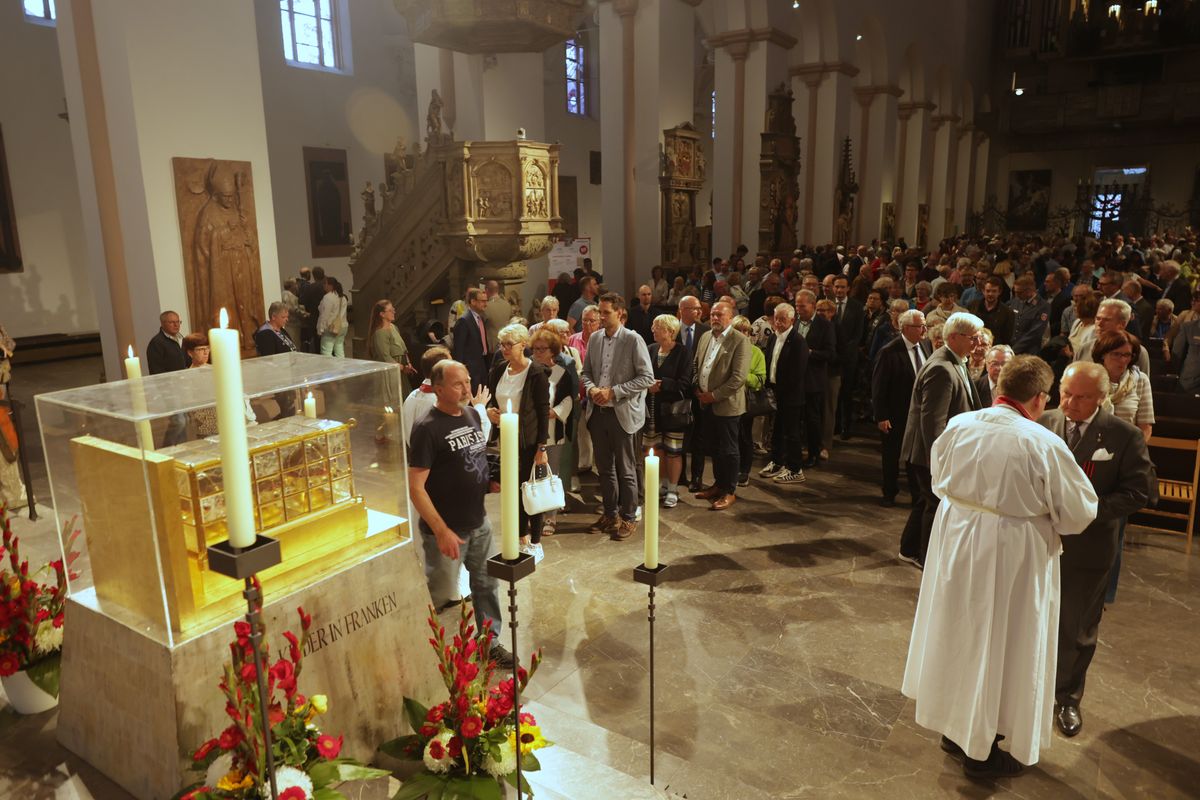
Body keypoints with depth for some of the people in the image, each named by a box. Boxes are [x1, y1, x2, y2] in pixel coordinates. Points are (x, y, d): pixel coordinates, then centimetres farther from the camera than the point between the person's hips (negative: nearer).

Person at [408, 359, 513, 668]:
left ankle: (490, 641, 32)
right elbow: (415, 487, -19)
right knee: (442, 592, 7)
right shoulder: (428, 429, -18)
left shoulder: (474, 415, 4)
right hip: (446, 529, -6)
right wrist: (442, 532, -22)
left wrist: (490, 483, 1)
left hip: (479, 522, 7)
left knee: (486, 583, 15)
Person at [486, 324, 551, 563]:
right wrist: (489, 410, -8)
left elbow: (543, 412, -13)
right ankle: (523, 537, 29)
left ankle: (535, 544, 18)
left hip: (529, 442, -5)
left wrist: (542, 447, -15)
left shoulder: (536, 373, -14)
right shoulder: (499, 370, 4)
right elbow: (491, 399, 16)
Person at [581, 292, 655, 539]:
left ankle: (628, 517, 20)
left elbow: (647, 377, -12)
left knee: (625, 470, 6)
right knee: (604, 467, 15)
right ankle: (610, 513, 30)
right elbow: (586, 371, 16)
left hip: (622, 414, -5)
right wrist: (591, 389, -6)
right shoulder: (595, 338, 6)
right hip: (598, 412, 5)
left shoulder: (633, 340, -10)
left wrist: (613, 392, -17)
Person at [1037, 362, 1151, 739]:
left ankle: (1067, 697, 35)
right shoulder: (1043, 423, -6)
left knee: (1076, 631, 14)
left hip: (1088, 549, -1)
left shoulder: (1125, 436, -9)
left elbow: (1137, 491, -8)